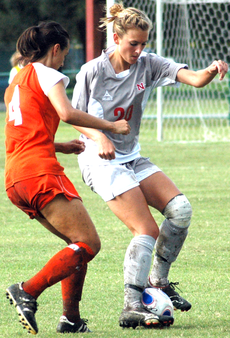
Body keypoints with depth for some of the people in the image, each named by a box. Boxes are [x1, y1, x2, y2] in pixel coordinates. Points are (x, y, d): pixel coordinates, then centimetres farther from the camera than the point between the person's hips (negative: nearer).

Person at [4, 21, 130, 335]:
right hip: (40, 171, -9)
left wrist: (61, 147, 33)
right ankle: (28, 291, -21)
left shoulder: (17, 80, 26)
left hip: (15, 177, 9)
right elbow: (67, 113, -18)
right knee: (89, 244, -11)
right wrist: (111, 126, -8)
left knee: (78, 244, 15)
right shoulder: (47, 74, -1)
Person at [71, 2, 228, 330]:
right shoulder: (92, 72, -12)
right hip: (102, 162, -6)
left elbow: (194, 79, -16)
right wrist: (99, 137, -23)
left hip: (132, 158, 6)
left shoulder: (148, 64, -3)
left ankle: (158, 281, 7)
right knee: (147, 231, -16)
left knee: (180, 208, -10)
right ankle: (132, 308, -14)